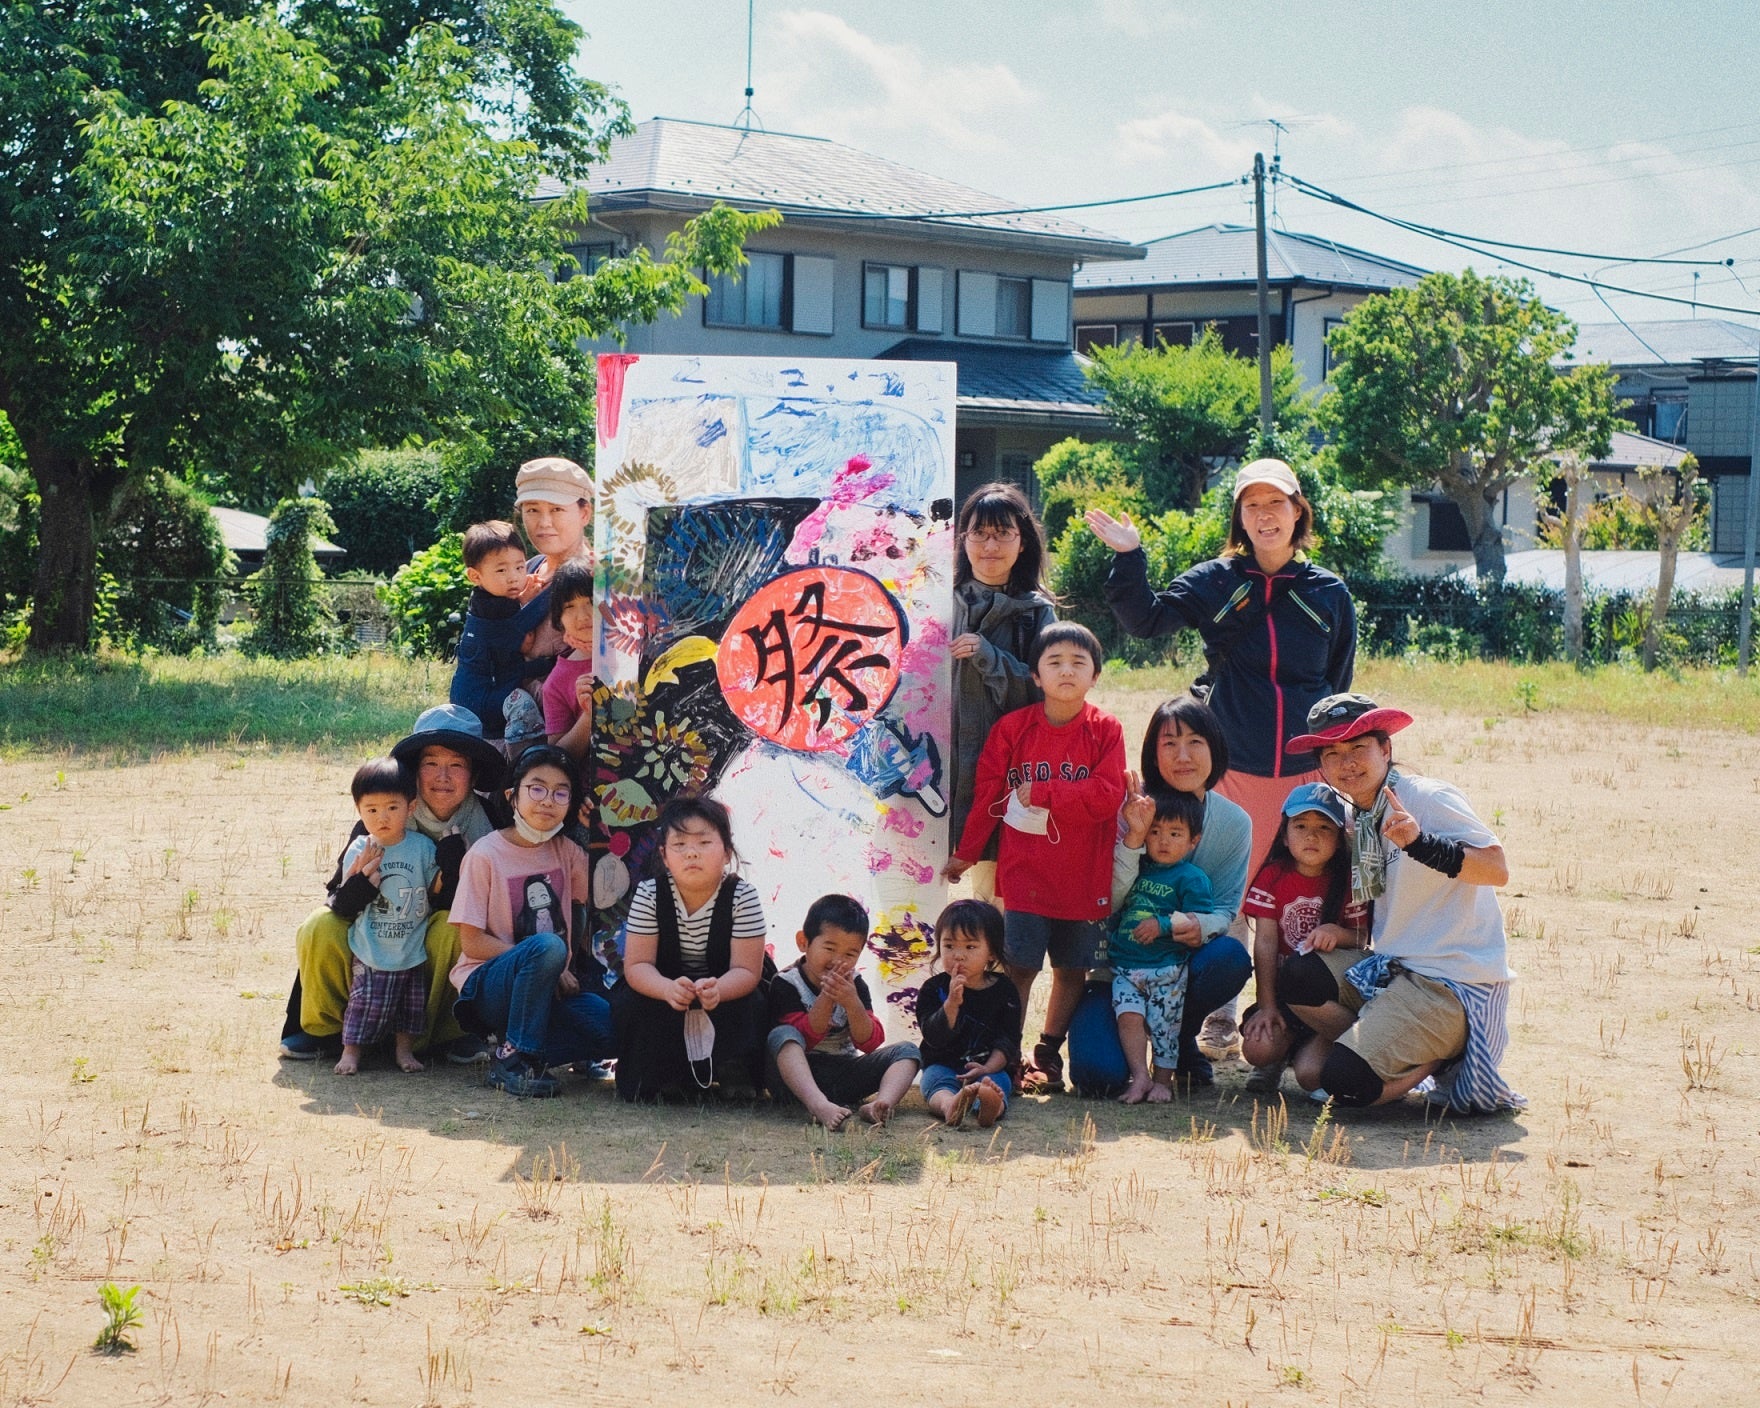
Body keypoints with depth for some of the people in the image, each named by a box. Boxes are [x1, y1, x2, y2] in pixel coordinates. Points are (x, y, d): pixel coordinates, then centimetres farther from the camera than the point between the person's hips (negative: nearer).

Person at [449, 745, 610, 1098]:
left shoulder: (567, 852, 7)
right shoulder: (486, 854, -7)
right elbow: (471, 942, -10)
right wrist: (544, 959, -16)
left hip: (549, 988, 5)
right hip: (486, 983, -5)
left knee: (613, 1026, -24)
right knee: (548, 946, -36)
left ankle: (518, 1058, -7)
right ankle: (516, 1056, -22)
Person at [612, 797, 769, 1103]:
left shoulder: (742, 896, -20)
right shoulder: (649, 895, -18)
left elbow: (745, 970, -24)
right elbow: (637, 965, -21)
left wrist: (717, 989, -49)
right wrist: (668, 989, -45)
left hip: (726, 989, -1)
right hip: (663, 988, 1)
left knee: (751, 1004, -29)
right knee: (632, 1002, -26)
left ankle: (735, 1074, -10)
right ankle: (660, 1076, -11)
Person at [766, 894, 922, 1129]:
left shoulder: (854, 985, 7)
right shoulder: (786, 984, -6)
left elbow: (869, 1043, -4)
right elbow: (804, 1039, -16)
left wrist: (852, 1003, -21)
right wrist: (826, 998, -27)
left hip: (845, 1076, 5)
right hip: (798, 1075, -5)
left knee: (906, 1051, -9)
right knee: (781, 1035, -33)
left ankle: (883, 1103, -43)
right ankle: (819, 1105, -59)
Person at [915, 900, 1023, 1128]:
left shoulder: (1005, 991, 8)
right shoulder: (934, 989, 5)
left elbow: (1008, 1040, 2)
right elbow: (933, 1037, -7)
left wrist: (987, 1068, -17)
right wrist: (952, 1003, -23)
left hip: (990, 1068, 0)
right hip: (942, 1065, 0)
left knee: (998, 1082, -34)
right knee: (938, 1082, -34)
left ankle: (992, 1106, -70)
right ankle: (950, 1106, -69)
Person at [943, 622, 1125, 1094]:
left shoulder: (1105, 731, -2)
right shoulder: (1013, 729, 1)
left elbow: (1107, 795, -13)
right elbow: (988, 796, 4)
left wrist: (1042, 794, -13)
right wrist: (965, 854, 8)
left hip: (1084, 875, 1)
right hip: (1024, 872, -1)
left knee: (1072, 968, 9)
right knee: (1020, 965, -3)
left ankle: (1049, 1054, 23)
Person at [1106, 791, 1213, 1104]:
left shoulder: (1192, 878, -3)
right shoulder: (1138, 867, 13)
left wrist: (1163, 924, -21)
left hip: (1167, 969, -4)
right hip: (1125, 965, 4)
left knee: (1163, 1024, -1)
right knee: (1129, 1015, -13)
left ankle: (1163, 1079, 15)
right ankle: (1139, 1077, -9)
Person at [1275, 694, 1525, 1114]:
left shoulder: (1428, 799, -12)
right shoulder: (1357, 819, 13)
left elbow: (1497, 869, -24)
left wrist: (1420, 842, -37)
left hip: (1456, 981, -8)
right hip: (1392, 970, 8)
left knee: (1346, 1079, -21)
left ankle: (1441, 1065, 4)